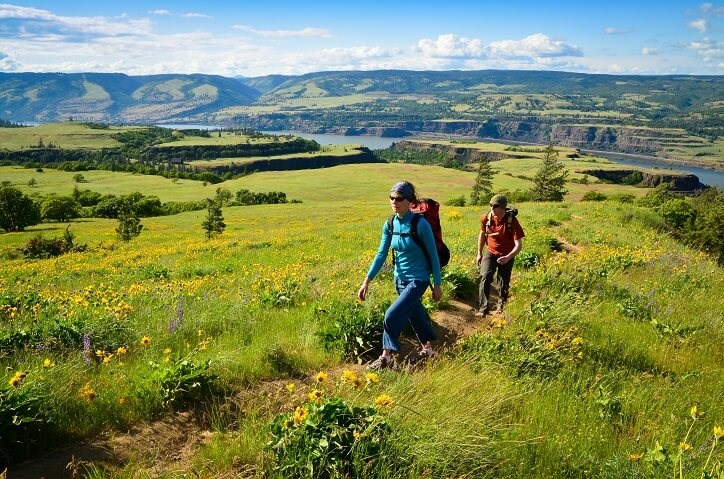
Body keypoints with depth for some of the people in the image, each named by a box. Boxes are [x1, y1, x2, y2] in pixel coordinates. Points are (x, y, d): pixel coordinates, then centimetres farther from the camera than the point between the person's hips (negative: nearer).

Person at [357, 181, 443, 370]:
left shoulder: (420, 224, -21)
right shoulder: (389, 225, -5)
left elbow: (433, 255, -13)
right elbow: (381, 254, 0)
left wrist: (437, 284, -9)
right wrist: (367, 281, -5)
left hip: (418, 280, -6)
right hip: (400, 279, 6)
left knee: (392, 316, -14)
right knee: (415, 316, 21)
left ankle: (386, 358, 2)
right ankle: (427, 349, 42)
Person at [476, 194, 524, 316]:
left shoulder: (512, 221, -22)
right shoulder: (486, 218, -12)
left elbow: (519, 245, -22)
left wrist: (508, 257, -38)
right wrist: (479, 253, 11)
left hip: (506, 256, -2)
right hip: (490, 253, 2)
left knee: (503, 284, 6)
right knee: (485, 277, -18)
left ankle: (501, 306, 32)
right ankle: (483, 308, -12)